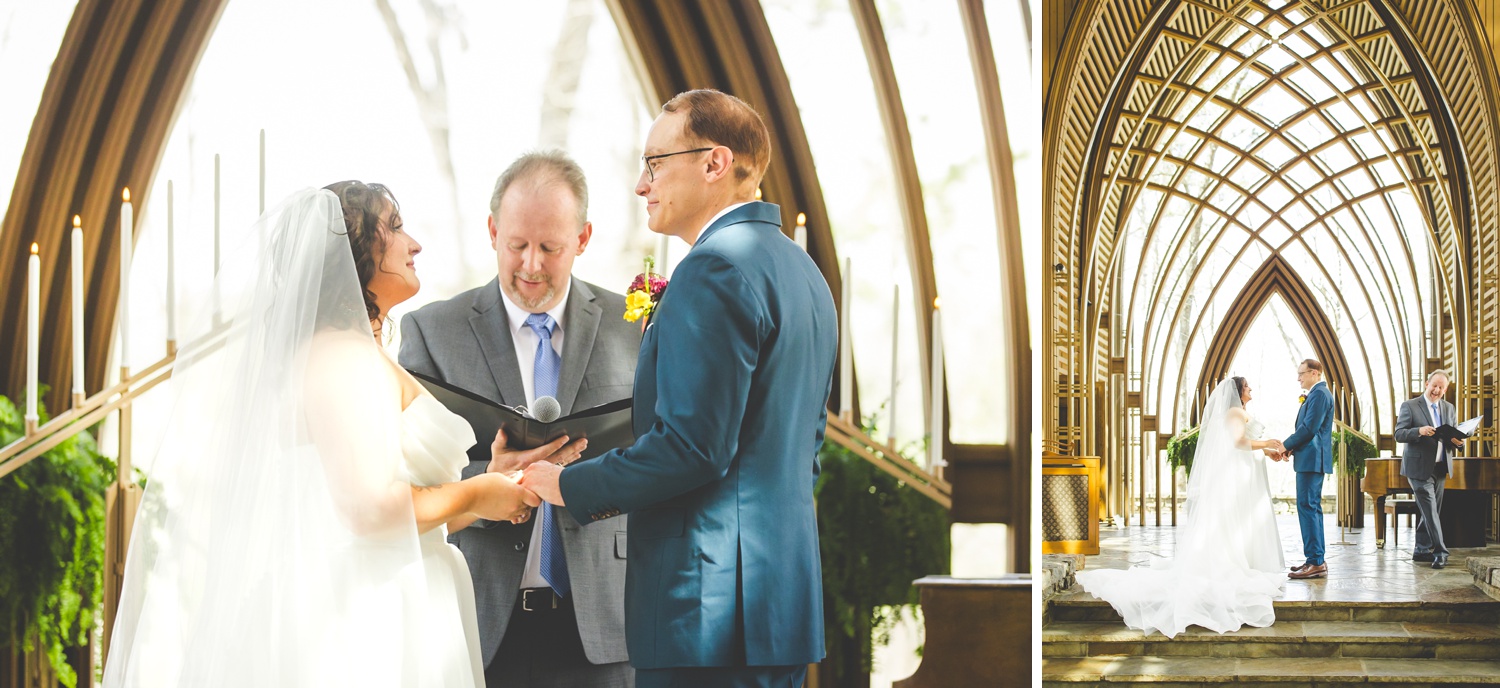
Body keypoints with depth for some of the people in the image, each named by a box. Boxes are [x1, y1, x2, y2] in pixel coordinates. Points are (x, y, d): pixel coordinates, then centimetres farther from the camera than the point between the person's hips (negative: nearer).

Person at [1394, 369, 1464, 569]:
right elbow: (1399, 434, -10)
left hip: (1440, 468, 6)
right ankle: (1440, 552, -12)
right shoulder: (1409, 406, -3)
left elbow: (1456, 437, 14)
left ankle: (1421, 549, 20)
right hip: (1419, 468, -6)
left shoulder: (1449, 409, 14)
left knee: (1431, 511, 10)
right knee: (1430, 510, -11)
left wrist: (1458, 442, -11)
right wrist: (1419, 431, -28)